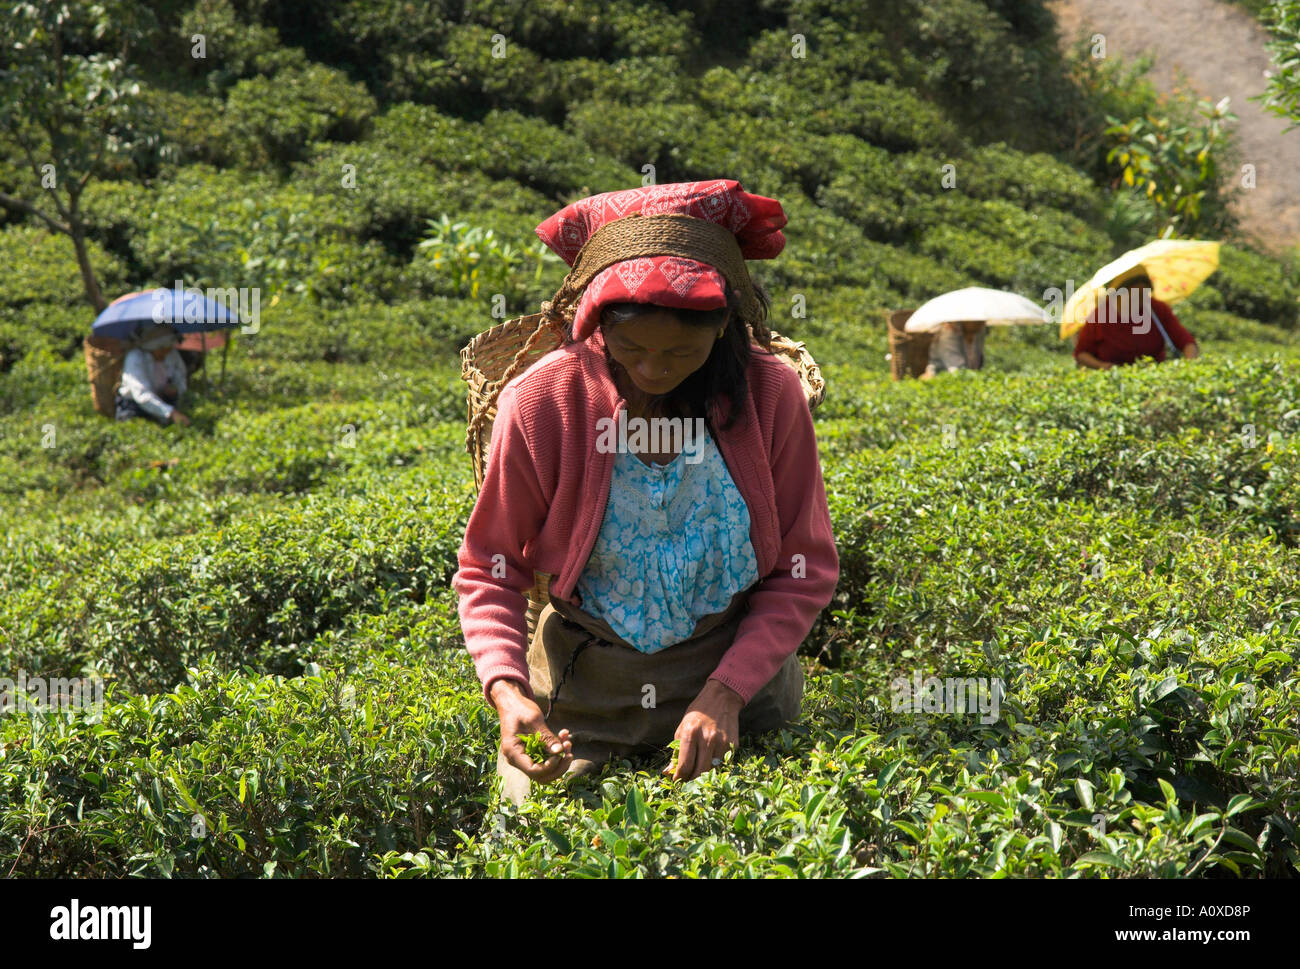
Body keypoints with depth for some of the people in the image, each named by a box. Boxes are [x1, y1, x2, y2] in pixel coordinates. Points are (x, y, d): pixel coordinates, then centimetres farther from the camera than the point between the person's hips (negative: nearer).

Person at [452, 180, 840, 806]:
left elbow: (804, 573, -7)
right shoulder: (542, 403, -16)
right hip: (584, 686, 0)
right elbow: (488, 572, -7)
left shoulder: (768, 396, -14)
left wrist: (726, 694, -20)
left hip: (737, 672, 1)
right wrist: (506, 690, -26)